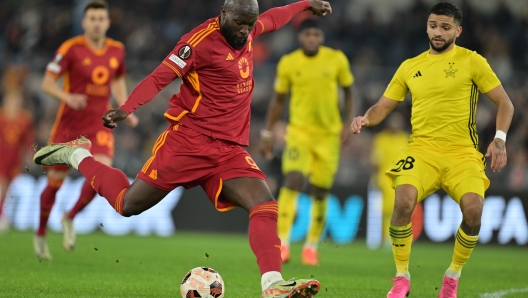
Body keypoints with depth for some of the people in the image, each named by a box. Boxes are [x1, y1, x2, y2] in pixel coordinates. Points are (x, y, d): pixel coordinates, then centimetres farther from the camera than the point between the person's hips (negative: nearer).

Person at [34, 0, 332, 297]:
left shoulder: (246, 31, 9)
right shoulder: (201, 40, -14)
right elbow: (159, 77, -20)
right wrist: (127, 108, -35)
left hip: (230, 150, 6)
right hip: (189, 141, -6)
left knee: (266, 207, -16)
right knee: (128, 205, 2)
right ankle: (77, 154, 25)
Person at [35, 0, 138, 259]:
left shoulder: (117, 50, 3)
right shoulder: (71, 48, -11)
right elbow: (47, 83, -10)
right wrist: (68, 97, -29)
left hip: (100, 124, 3)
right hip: (69, 124, -3)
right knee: (55, 182, 5)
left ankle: (70, 219, 3)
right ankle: (41, 234, 28)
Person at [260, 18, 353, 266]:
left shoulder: (337, 59, -3)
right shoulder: (288, 63, -4)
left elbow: (348, 91, 9)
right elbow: (278, 99, 7)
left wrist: (347, 124, -1)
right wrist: (267, 133, 5)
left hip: (329, 135, 1)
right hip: (299, 131, -1)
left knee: (320, 192, 4)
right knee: (293, 180, -21)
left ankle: (311, 246, 22)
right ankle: (282, 243, -22)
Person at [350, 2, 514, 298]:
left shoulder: (472, 61, 4)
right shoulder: (410, 67, 13)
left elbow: (505, 103, 5)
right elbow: (383, 106, 17)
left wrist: (500, 139, -10)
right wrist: (366, 119, -6)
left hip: (463, 152, -1)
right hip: (422, 149, 1)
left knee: (473, 209, -28)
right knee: (404, 201, -29)